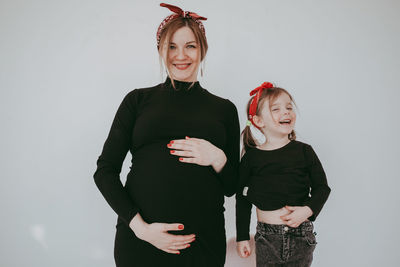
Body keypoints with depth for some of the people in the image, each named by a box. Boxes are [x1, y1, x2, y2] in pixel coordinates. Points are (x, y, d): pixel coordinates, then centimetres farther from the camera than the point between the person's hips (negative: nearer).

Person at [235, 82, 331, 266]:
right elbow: (242, 199, 4)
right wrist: (242, 237, 5)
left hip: (301, 237, 1)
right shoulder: (251, 157, -2)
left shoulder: (304, 151, 0)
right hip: (266, 237, 0)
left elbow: (322, 187, 6)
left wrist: (308, 210, -12)